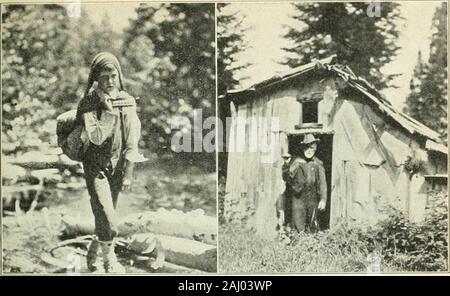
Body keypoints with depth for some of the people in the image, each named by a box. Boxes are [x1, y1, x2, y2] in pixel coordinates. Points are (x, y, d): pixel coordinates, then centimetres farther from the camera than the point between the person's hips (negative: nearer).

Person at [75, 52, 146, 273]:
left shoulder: (128, 102, 0)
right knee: (109, 225, -12)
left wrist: (128, 173, -1)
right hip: (96, 168, -4)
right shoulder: (88, 104, -10)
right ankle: (110, 261, 11)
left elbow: (132, 141, 2)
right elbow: (96, 137, -23)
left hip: (118, 167, 4)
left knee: (105, 220, 15)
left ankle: (93, 254, 39)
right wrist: (108, 109, -26)